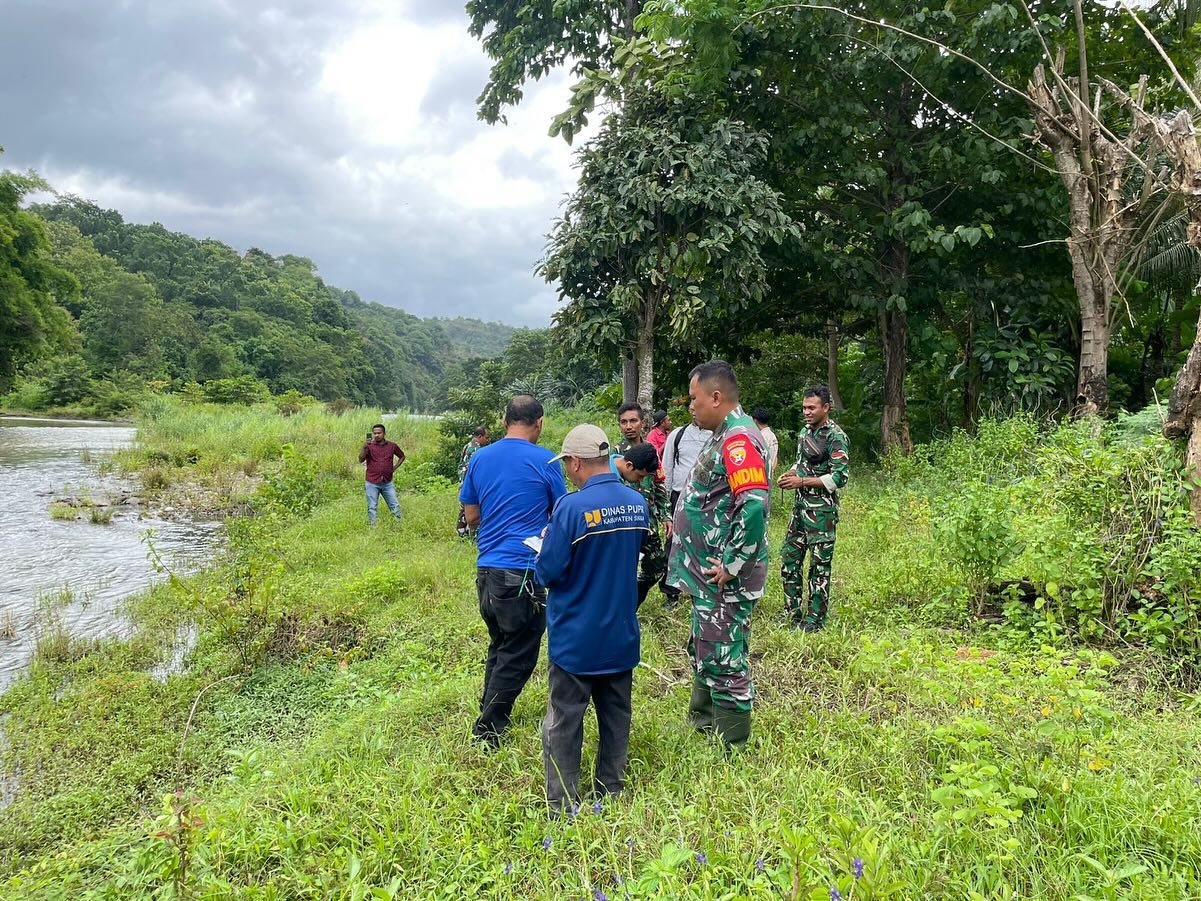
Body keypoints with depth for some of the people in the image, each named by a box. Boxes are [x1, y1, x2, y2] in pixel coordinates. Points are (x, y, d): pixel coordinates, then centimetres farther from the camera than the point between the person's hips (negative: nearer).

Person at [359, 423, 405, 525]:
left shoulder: (392, 445, 3)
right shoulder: (369, 446, -3)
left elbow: (402, 456, 19)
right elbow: (361, 460, -15)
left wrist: (394, 468, 7)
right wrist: (365, 447, -28)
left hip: (387, 482, 2)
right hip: (372, 483, -2)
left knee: (395, 506, 6)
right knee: (372, 508, 3)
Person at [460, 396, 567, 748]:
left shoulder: (479, 458, 5)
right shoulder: (545, 461, -8)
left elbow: (471, 516, 11)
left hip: (486, 568, 6)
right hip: (523, 572, -6)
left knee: (499, 646, 22)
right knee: (518, 656, 5)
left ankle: (491, 714, 33)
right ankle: (487, 731, 7)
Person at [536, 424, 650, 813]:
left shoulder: (572, 508, -22)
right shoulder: (638, 503, -2)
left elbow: (548, 573, -18)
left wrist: (547, 545, 2)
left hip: (576, 639, -5)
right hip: (621, 635, 6)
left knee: (564, 723, 7)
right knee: (616, 715, 18)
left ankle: (562, 805, 14)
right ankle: (610, 790, 30)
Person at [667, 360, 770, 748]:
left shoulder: (738, 439, -21)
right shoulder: (725, 435, 12)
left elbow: (755, 505, -32)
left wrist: (731, 565, -25)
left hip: (725, 579, -11)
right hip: (709, 574, 11)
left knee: (724, 660, 1)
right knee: (704, 651, 23)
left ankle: (731, 747, 14)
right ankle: (701, 723, 39)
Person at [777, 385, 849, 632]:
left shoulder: (836, 437, -13)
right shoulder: (805, 432, 13)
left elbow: (840, 477, -18)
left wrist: (802, 481, -18)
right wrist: (790, 474, 4)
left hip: (821, 510, -8)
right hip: (800, 507, 8)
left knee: (819, 565, 0)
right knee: (789, 559, 11)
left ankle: (814, 619, 8)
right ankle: (793, 614, 22)